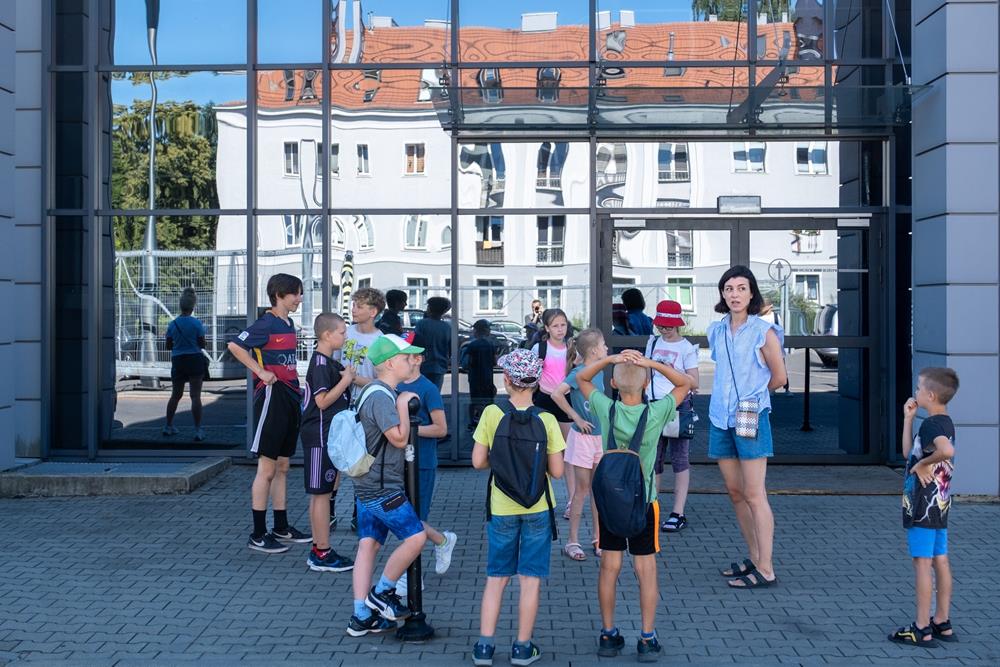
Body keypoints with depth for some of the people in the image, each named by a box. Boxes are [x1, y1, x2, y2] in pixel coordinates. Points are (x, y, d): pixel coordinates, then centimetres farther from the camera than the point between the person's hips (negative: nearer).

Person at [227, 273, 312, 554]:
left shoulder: (288, 323, 12)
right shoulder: (267, 323, -13)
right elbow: (235, 346, -21)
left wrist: (295, 390, 14)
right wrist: (262, 372, -18)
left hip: (290, 396, 9)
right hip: (271, 396, -8)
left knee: (282, 467, 14)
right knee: (267, 469, -4)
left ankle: (281, 528, 23)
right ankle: (258, 535, 2)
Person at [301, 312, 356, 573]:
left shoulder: (328, 362, 14)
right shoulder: (320, 363, -16)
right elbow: (323, 401, -22)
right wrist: (346, 380, -16)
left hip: (328, 435, 10)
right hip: (320, 436, -10)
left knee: (321, 493, 13)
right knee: (321, 493, -5)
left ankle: (318, 550, 19)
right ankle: (323, 554, -1)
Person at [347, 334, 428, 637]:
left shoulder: (375, 391, 16)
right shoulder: (381, 396, -18)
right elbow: (399, 438, -21)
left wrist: (402, 404, 14)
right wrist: (403, 406, -10)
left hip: (368, 485, 10)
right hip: (383, 487, -10)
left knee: (368, 545, 8)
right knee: (416, 536, -6)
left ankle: (361, 617, 10)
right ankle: (381, 592, 6)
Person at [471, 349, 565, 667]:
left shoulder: (491, 414, -9)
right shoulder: (546, 420, -10)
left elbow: (478, 461, -6)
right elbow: (557, 471, -8)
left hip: (502, 508, 1)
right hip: (538, 508, -1)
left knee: (496, 578, 13)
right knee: (531, 580, 9)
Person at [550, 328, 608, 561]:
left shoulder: (599, 372, 5)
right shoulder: (579, 373, -18)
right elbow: (557, 394, -31)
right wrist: (576, 418, -23)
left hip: (600, 436, 7)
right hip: (583, 437, -7)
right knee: (582, 490, 0)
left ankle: (598, 539, 22)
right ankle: (573, 542, 10)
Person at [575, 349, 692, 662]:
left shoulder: (606, 409, -10)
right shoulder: (656, 413, -13)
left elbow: (582, 378, 6)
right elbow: (685, 383, 0)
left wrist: (610, 359, -9)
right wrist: (652, 363, -12)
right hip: (643, 501, -1)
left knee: (609, 568, 9)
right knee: (646, 570, 5)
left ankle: (608, 635, 18)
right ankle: (648, 639, 10)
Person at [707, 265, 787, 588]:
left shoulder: (763, 331, -7)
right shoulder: (716, 331, 11)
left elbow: (779, 377, 0)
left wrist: (752, 394, 10)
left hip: (751, 417, -6)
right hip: (721, 417, 6)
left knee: (754, 495, -7)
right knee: (735, 493, 10)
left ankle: (766, 570, -3)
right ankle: (754, 557, 22)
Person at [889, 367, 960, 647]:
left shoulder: (931, 424, -18)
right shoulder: (944, 423, 12)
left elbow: (947, 450, -40)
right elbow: (908, 453, 16)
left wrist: (923, 464, -24)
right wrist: (908, 419, 13)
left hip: (924, 506, -10)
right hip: (939, 504, 10)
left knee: (922, 563, -4)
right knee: (940, 561, 12)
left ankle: (922, 629, 0)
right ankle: (942, 623, 20)